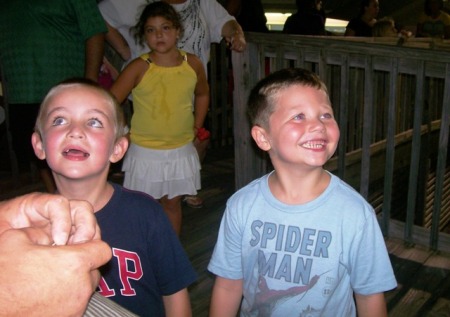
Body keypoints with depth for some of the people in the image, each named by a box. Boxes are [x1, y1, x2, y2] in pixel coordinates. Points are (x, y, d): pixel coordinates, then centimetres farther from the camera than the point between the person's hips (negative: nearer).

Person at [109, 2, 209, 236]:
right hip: (145, 152, -2)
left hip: (181, 151, 3)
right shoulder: (139, 68, -12)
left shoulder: (193, 64, -3)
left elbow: (202, 94, 16)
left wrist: (197, 126, 10)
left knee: (172, 203, 15)